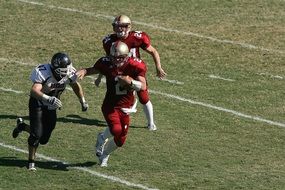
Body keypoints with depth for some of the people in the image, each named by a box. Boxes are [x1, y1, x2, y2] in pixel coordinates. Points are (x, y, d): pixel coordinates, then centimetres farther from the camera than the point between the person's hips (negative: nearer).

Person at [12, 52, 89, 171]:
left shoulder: (69, 74, -14)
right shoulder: (43, 73, -31)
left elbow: (76, 86, 9)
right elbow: (34, 91, -44)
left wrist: (83, 101, 11)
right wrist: (48, 99, -59)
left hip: (51, 107, 5)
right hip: (37, 103, -5)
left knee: (44, 139, 7)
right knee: (36, 134, -13)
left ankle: (22, 126, 34)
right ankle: (31, 161, 9)